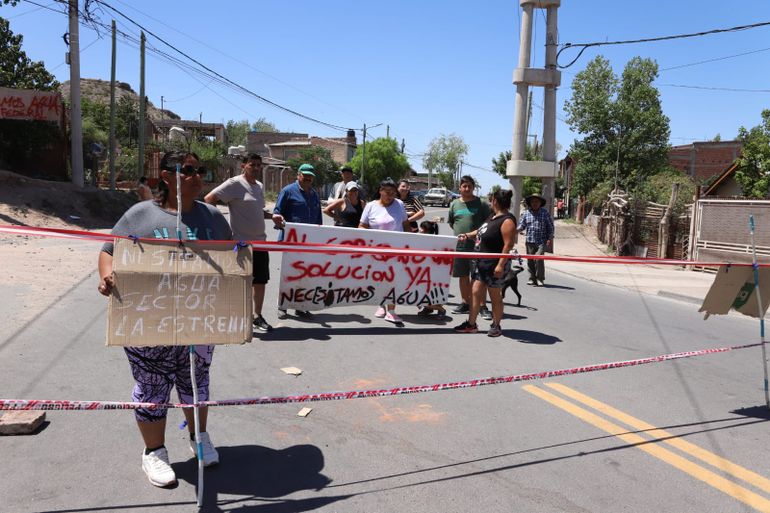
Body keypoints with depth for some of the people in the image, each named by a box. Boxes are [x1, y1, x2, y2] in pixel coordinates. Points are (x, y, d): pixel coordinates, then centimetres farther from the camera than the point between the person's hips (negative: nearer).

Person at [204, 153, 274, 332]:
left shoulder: (260, 186, 14)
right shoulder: (235, 183, -11)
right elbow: (209, 199, -15)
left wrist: (271, 216, 8)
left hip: (260, 242, 8)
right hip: (241, 243, -8)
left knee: (260, 281, 12)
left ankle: (257, 317, 24)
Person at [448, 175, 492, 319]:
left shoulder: (481, 203, -2)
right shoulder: (454, 204, 10)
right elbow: (451, 222, 21)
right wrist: (459, 233, 12)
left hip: (477, 246, -4)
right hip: (459, 245, 4)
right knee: (463, 276, 12)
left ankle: (482, 306, 0)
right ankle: (466, 303, 23)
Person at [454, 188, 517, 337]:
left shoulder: (507, 221, -17)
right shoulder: (493, 217, 12)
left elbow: (508, 244, -22)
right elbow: (482, 231, 29)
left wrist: (501, 265, -26)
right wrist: (468, 235, 18)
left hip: (494, 264, -9)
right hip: (481, 262, 9)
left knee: (495, 296, 4)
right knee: (476, 293, 9)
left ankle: (496, 326, 18)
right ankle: (471, 324, 16)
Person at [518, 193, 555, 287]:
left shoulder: (545, 213, 3)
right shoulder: (526, 213, 8)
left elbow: (550, 226, 5)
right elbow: (522, 225, 10)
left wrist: (550, 238, -1)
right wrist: (519, 229, -13)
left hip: (542, 241, -3)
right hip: (530, 241, 3)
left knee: (538, 258, -17)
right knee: (530, 260, 4)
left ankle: (540, 279, -6)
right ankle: (532, 278, 17)